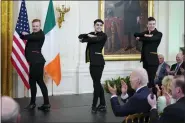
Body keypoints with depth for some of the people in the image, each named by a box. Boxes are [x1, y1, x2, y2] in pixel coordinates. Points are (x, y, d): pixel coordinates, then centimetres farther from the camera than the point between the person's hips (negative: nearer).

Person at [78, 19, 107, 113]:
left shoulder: (103, 36, -4)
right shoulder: (92, 34, 16)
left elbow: (95, 39, -21)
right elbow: (80, 36, 4)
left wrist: (84, 40, -6)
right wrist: (88, 36, -13)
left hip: (98, 61, -8)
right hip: (92, 62, 8)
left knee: (96, 83, -6)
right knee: (97, 83, 11)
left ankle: (94, 105, 0)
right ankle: (102, 104, 18)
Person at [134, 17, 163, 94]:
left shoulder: (158, 34, -3)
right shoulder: (146, 33, 15)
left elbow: (151, 39, -20)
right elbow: (135, 34, 1)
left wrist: (140, 38, -6)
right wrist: (145, 35, -15)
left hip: (153, 59, -6)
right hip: (145, 59, 6)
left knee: (152, 79, -9)